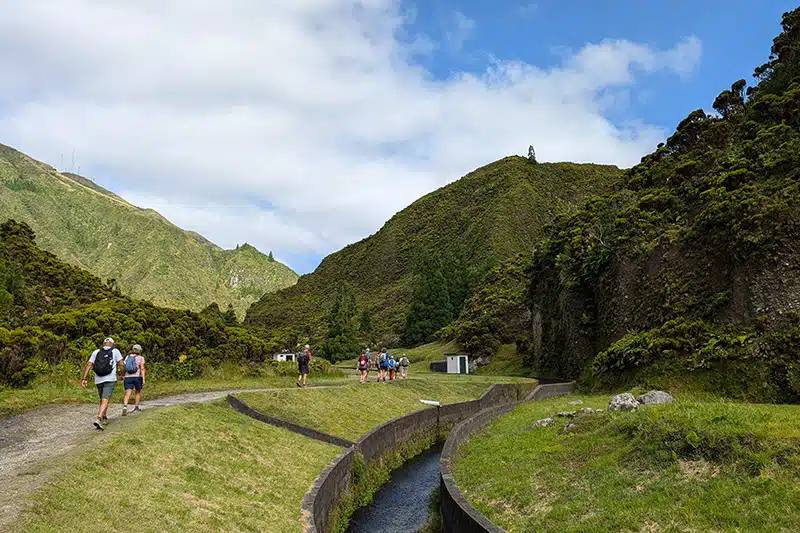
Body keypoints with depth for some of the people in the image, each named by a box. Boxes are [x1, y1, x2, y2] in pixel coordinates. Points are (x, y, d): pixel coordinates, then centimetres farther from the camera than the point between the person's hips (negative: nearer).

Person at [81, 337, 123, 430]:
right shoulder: (115, 351, 4)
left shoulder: (96, 352, 11)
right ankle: (99, 419, -29)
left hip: (98, 380, 4)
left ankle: (104, 419, 27)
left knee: (102, 400, 21)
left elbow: (89, 365, 2)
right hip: (110, 380, -4)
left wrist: (84, 378, -1)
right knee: (105, 401, -11)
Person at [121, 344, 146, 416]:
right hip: (138, 377, -2)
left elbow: (124, 368, 11)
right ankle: (136, 407, 20)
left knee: (127, 394, -6)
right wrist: (143, 379, -14)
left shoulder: (127, 357, 11)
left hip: (128, 377, 2)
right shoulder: (140, 358, 1)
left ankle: (125, 406, -31)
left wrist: (123, 378, 22)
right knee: (138, 392, 20)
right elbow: (142, 368, -10)